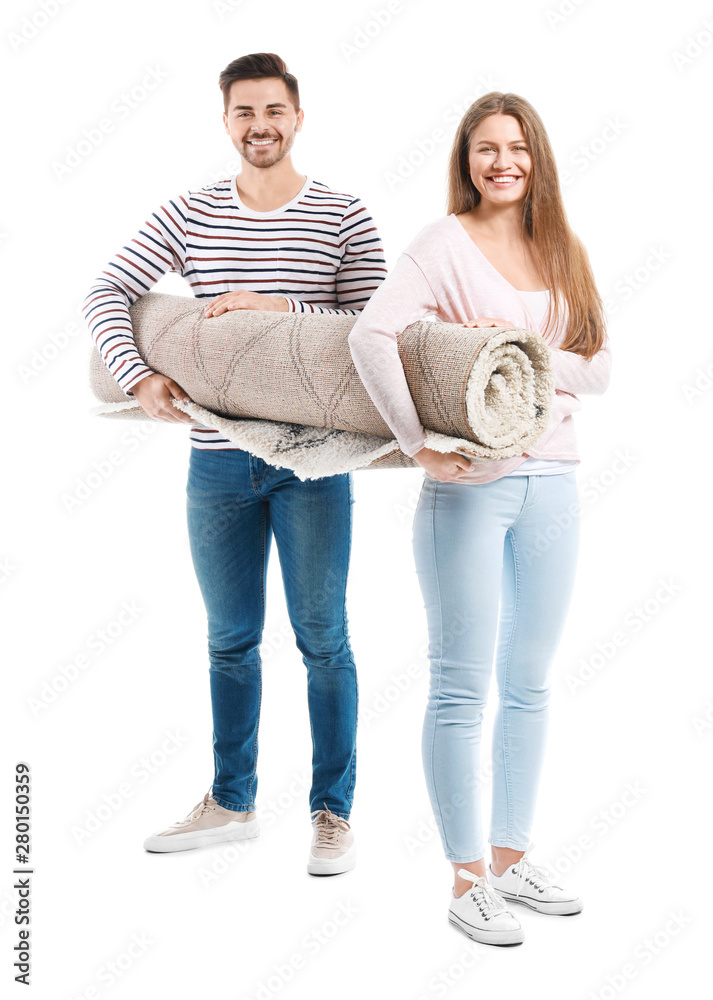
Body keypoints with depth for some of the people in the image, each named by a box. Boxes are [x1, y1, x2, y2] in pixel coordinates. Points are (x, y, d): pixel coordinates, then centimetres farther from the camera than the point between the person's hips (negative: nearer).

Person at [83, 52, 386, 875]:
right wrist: (138, 378, -17)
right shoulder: (188, 214, 4)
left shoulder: (344, 218, -2)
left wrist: (277, 308, -19)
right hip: (217, 460, 3)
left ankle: (333, 810, 17)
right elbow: (107, 295, -1)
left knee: (322, 637, 4)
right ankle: (231, 802, 28)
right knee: (230, 640, 14)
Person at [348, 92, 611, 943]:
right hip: (468, 484, -6)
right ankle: (467, 883, 10)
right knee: (462, 687, 0)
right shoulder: (445, 243, -5)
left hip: (550, 482, 6)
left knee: (528, 683, 13)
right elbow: (371, 335, -19)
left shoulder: (563, 251, 12)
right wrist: (419, 445, -23)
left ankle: (511, 858, 26)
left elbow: (598, 368, 5)